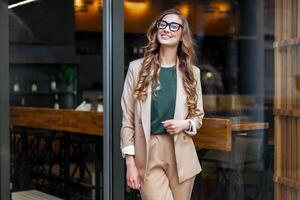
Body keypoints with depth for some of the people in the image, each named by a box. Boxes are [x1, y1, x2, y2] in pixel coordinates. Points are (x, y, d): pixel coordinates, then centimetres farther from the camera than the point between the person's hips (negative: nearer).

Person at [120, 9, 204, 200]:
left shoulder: (192, 72, 6)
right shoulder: (137, 68, 1)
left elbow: (198, 115, 14)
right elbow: (127, 118, 0)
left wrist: (185, 124, -10)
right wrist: (130, 162, -4)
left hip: (181, 156, 2)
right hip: (148, 154, -2)